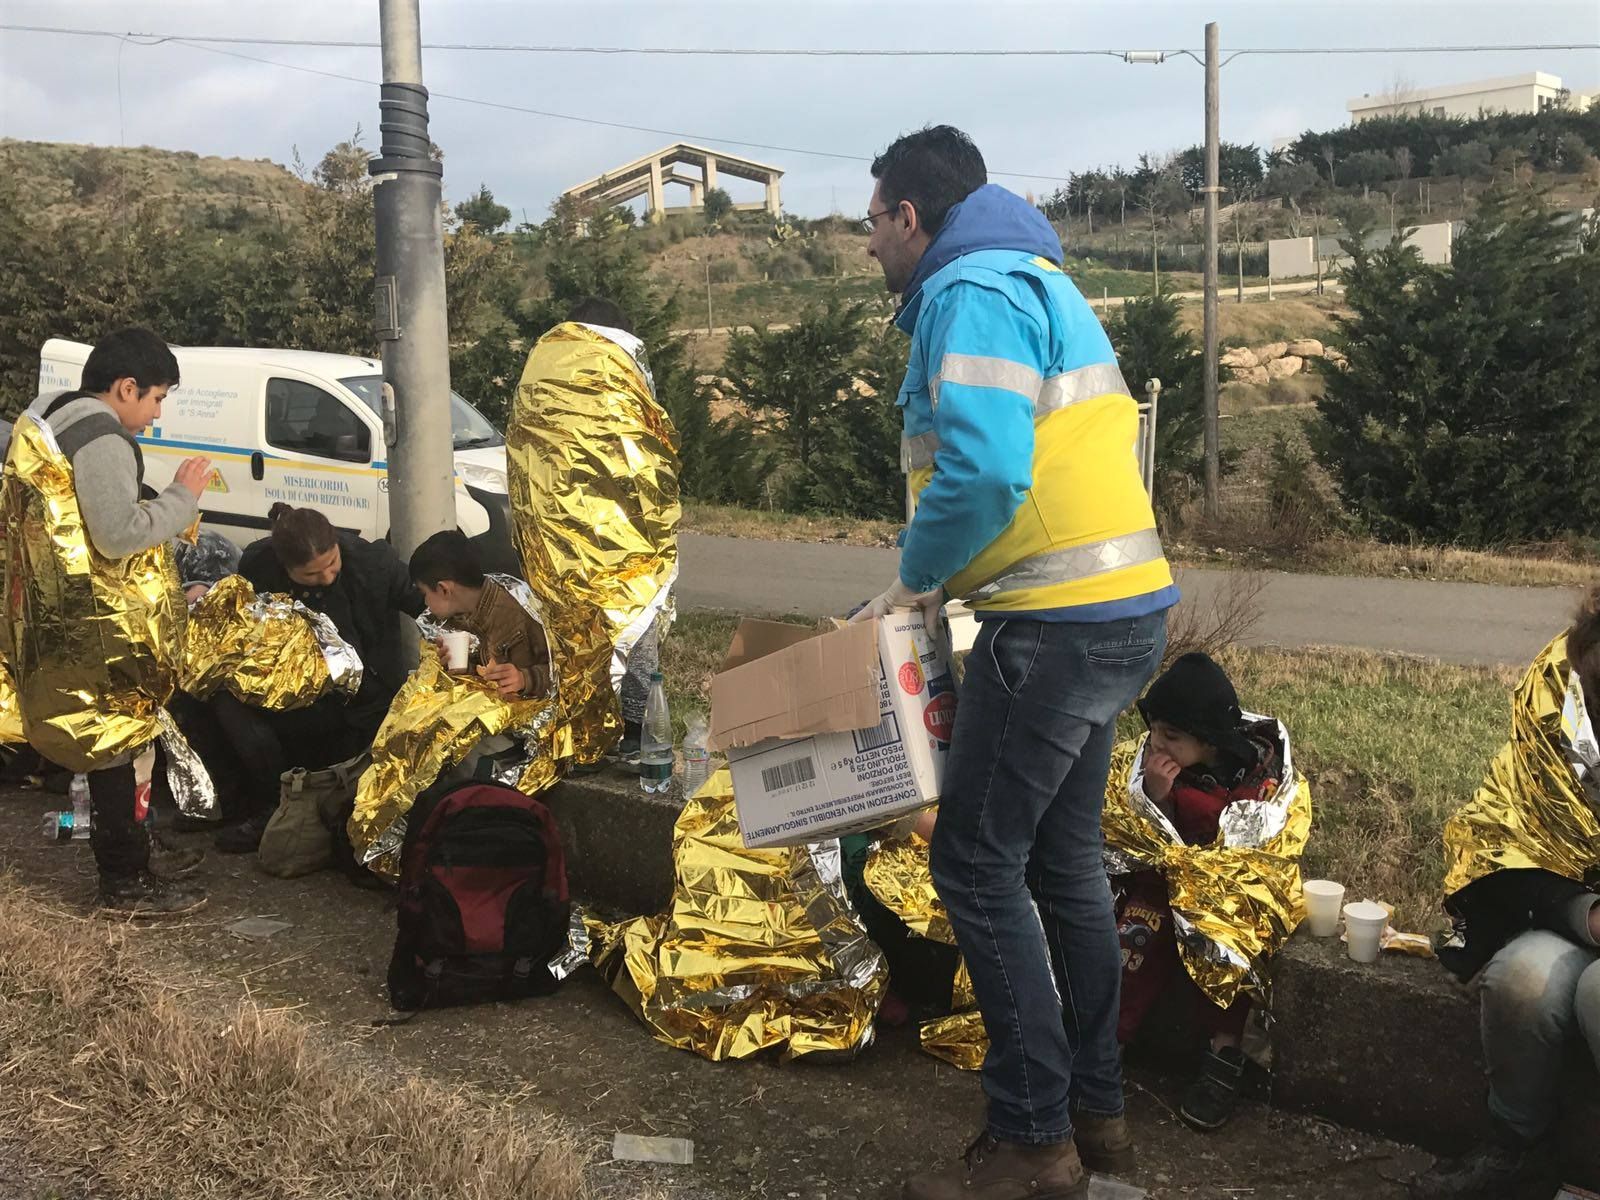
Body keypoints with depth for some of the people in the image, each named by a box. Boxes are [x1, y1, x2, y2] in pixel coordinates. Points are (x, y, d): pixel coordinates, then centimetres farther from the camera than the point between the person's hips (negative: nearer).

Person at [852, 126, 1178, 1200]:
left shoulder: (972, 292, -12)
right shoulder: (1038, 283, 20)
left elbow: (983, 468, -27)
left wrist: (917, 576, -11)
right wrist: (944, 580, 15)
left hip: (1059, 624, -10)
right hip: (1125, 604, 10)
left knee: (978, 864, -2)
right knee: (1063, 857, 17)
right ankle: (1097, 1108, 27)